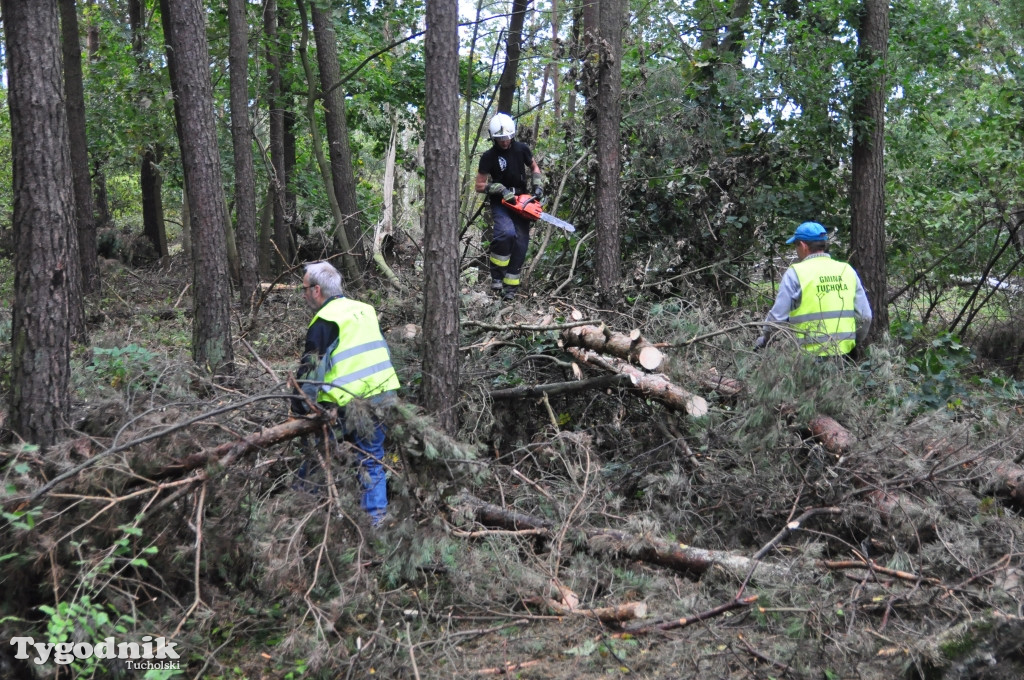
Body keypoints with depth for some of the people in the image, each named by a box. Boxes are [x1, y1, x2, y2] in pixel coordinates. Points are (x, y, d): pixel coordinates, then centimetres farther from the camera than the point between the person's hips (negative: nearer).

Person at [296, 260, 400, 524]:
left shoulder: (325, 321, -8)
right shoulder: (365, 310, 13)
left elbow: (311, 371, -9)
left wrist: (298, 412, -2)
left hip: (345, 406, -6)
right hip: (382, 398, 6)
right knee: (372, 460, 15)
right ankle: (376, 515, 15)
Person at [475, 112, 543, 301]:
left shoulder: (522, 149, -2)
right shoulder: (488, 157, -10)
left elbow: (534, 167, 16)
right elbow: (480, 186, -7)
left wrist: (537, 186, 1)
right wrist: (501, 189, -20)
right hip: (500, 203, -3)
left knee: (520, 243, -3)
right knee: (506, 233, -30)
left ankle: (510, 285, 3)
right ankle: (496, 275, -15)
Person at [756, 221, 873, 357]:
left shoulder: (795, 273, -3)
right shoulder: (847, 271, 9)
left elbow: (778, 316, -3)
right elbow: (865, 316, 10)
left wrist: (764, 338, 15)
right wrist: (855, 341, 26)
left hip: (810, 353, -5)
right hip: (844, 352, 5)